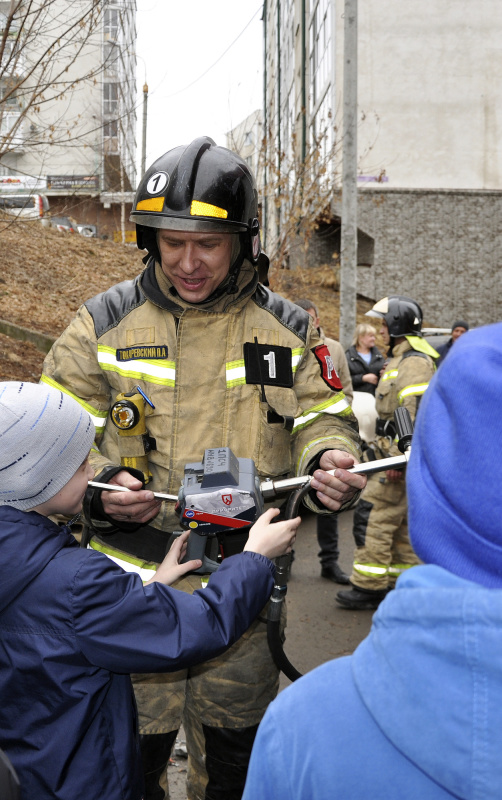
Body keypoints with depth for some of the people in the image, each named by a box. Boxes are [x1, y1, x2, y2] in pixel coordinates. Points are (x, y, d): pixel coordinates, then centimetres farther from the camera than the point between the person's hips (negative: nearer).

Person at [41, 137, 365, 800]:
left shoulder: (288, 329, 1)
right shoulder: (104, 324, -3)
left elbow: (321, 420, 7)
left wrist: (331, 462, -16)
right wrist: (99, 488, -20)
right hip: (131, 582, -1)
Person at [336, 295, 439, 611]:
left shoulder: (414, 363, -16)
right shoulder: (401, 358, 19)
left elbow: (415, 414, -26)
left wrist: (399, 458, -28)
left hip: (398, 456, -11)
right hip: (396, 454, 11)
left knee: (374, 519, -8)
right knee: (401, 523, 15)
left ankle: (368, 588, -3)